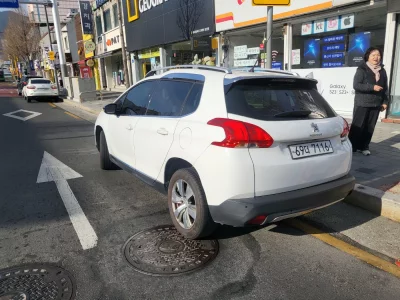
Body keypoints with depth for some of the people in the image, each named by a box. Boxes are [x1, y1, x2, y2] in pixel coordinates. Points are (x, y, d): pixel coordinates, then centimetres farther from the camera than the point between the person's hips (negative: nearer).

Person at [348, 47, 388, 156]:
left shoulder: (382, 71, 12)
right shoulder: (362, 69, -5)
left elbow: (385, 88, 15)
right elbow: (356, 85, -15)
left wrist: (385, 102, 7)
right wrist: (372, 87, -22)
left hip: (376, 104, 5)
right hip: (362, 103, -5)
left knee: (370, 127, 7)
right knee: (358, 126, -4)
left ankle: (364, 147, 16)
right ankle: (351, 146, 3)